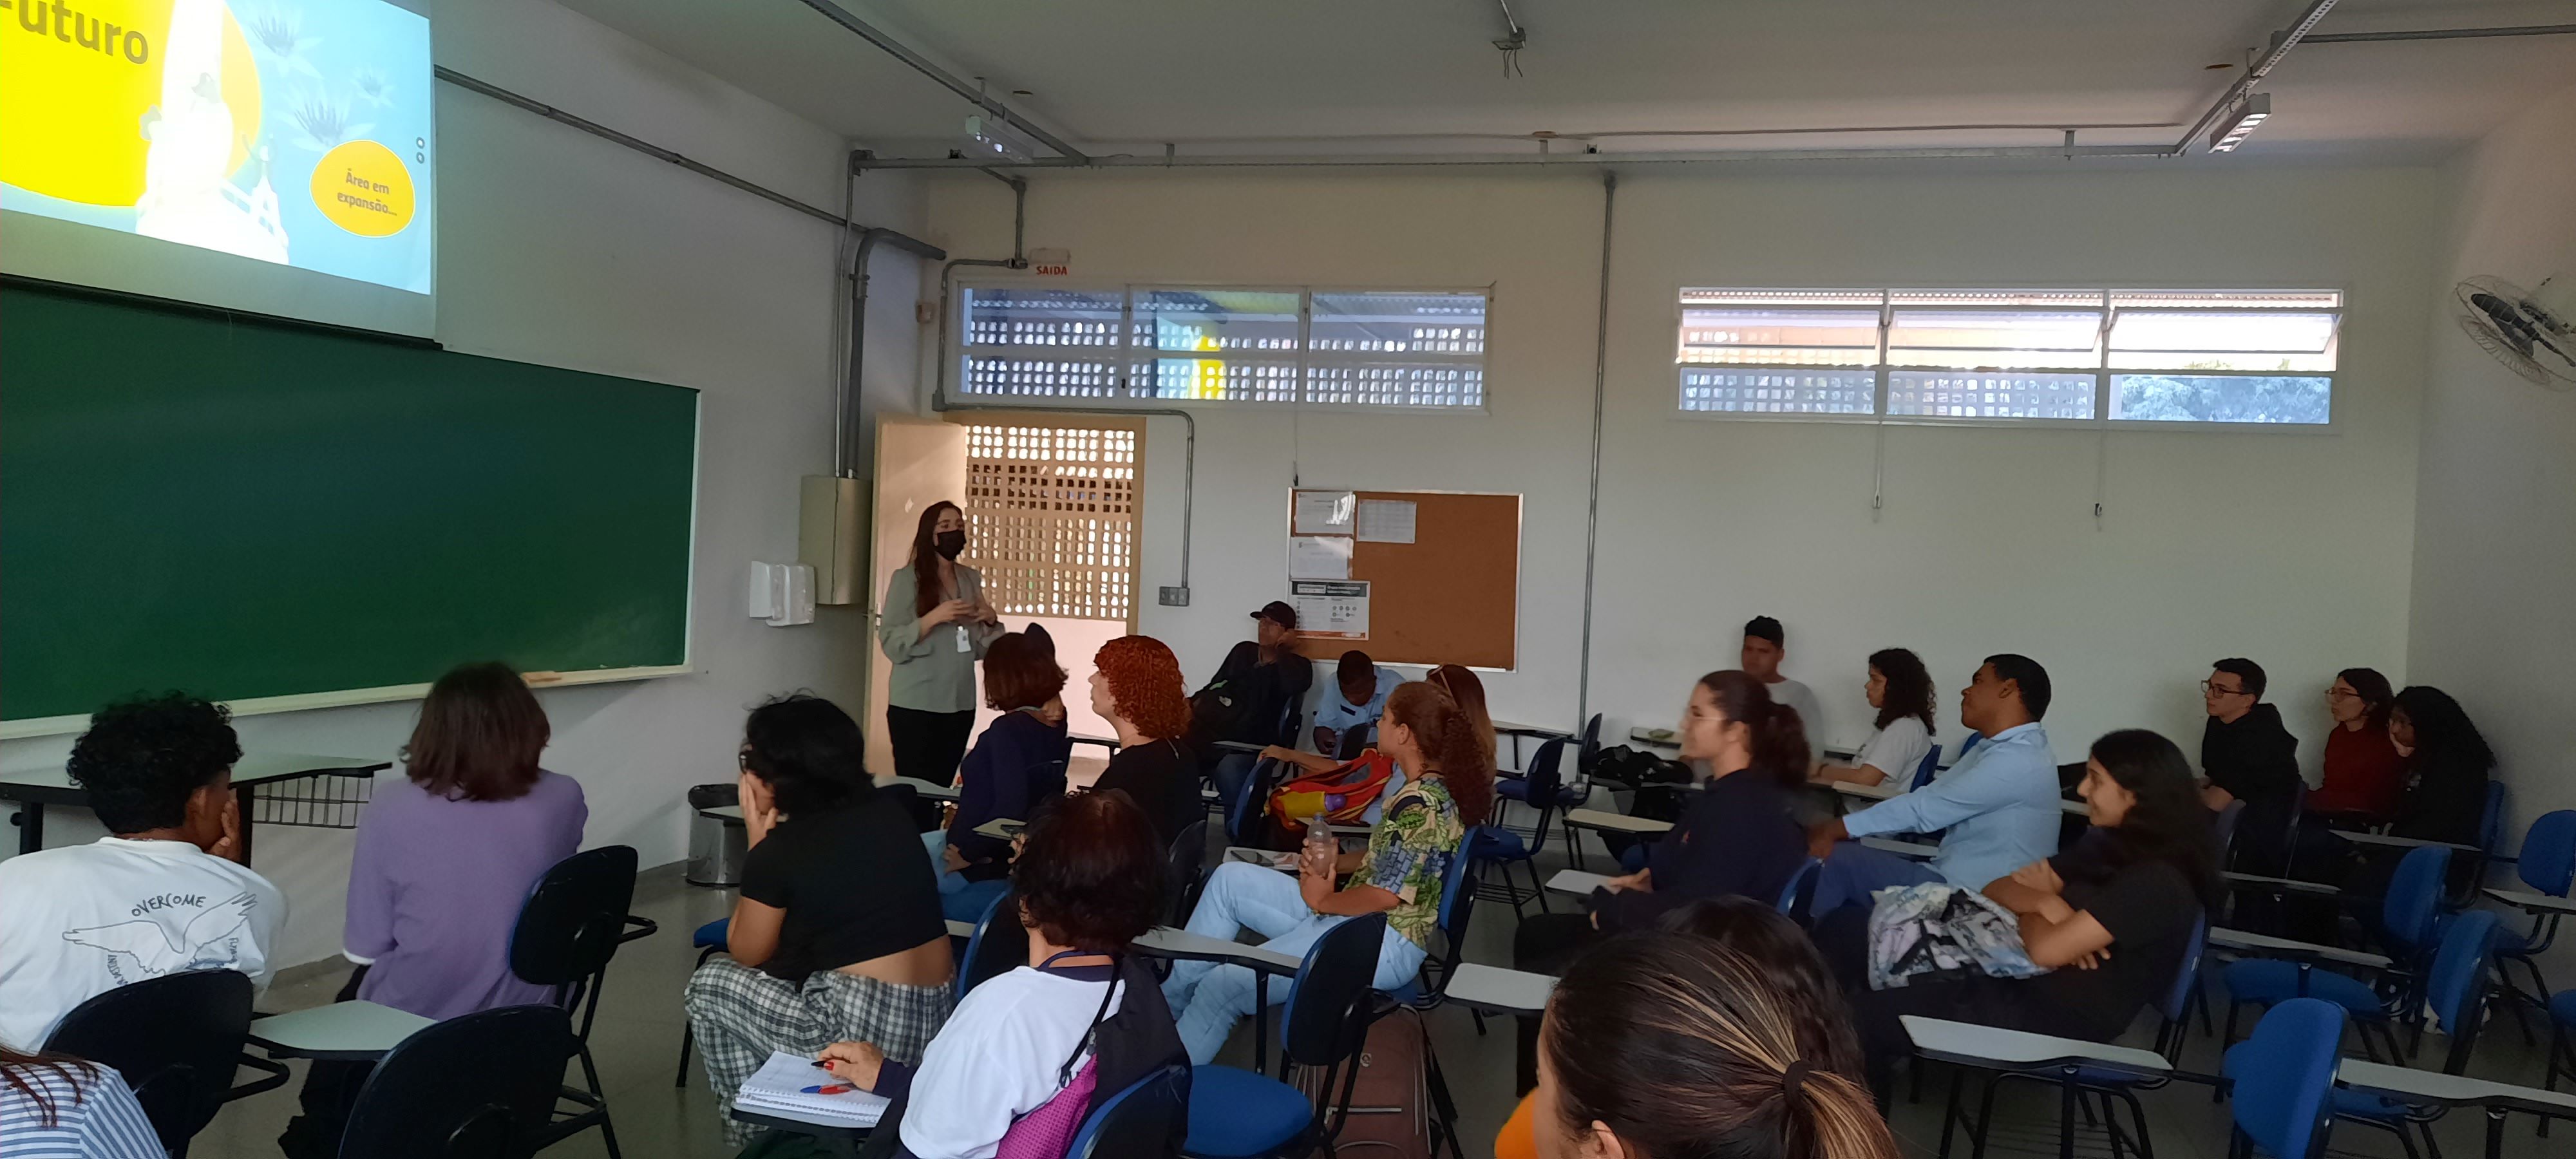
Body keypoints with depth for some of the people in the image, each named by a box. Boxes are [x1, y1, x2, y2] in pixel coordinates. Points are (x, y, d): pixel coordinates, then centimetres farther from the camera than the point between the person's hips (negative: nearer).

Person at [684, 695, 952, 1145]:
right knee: (782, 971, 30)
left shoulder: (778, 850, -10)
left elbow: (746, 952, 7)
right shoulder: (889, 811, 7)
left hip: (864, 1031, -7)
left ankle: (750, 1133, 25)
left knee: (710, 983, 16)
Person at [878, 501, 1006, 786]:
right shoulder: (906, 578, -6)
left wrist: (991, 621, -4)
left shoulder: (972, 579, 10)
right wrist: (933, 618, -22)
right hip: (915, 705, -5)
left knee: (942, 786, 8)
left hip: (961, 704, 5)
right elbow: (891, 645, -12)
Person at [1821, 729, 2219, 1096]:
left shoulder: (2157, 882, -18)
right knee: (1846, 929, -2)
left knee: (1869, 1017, -21)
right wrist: (2045, 903, -11)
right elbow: (1998, 888, 11)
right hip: (2024, 980, 10)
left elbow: (2047, 949, -22)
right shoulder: (2107, 844, 11)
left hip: (2062, 1019, -10)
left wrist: (2033, 907, 0)